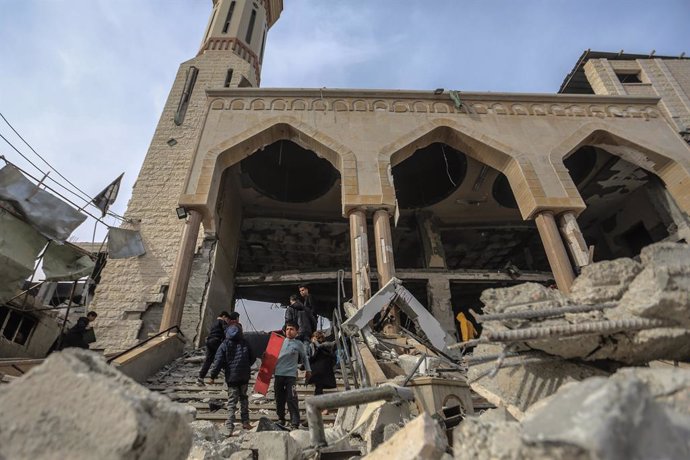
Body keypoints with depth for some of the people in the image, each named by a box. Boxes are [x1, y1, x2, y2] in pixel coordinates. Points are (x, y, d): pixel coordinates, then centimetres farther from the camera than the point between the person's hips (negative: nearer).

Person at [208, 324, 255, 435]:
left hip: (231, 377, -2)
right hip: (244, 377, 2)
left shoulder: (224, 345, -7)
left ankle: (229, 427, 1)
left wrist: (213, 376, 0)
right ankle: (245, 422, 24)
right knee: (243, 398, 20)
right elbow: (253, 358, 7)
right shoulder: (245, 343, 0)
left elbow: (218, 362, -10)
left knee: (232, 401, 6)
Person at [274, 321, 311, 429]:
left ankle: (295, 424, -2)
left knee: (292, 400, -8)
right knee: (279, 399, 12)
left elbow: (304, 357, 15)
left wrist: (308, 370, 13)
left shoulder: (299, 344, 2)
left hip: (291, 375, -2)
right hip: (278, 374, 3)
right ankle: (281, 419, 30)